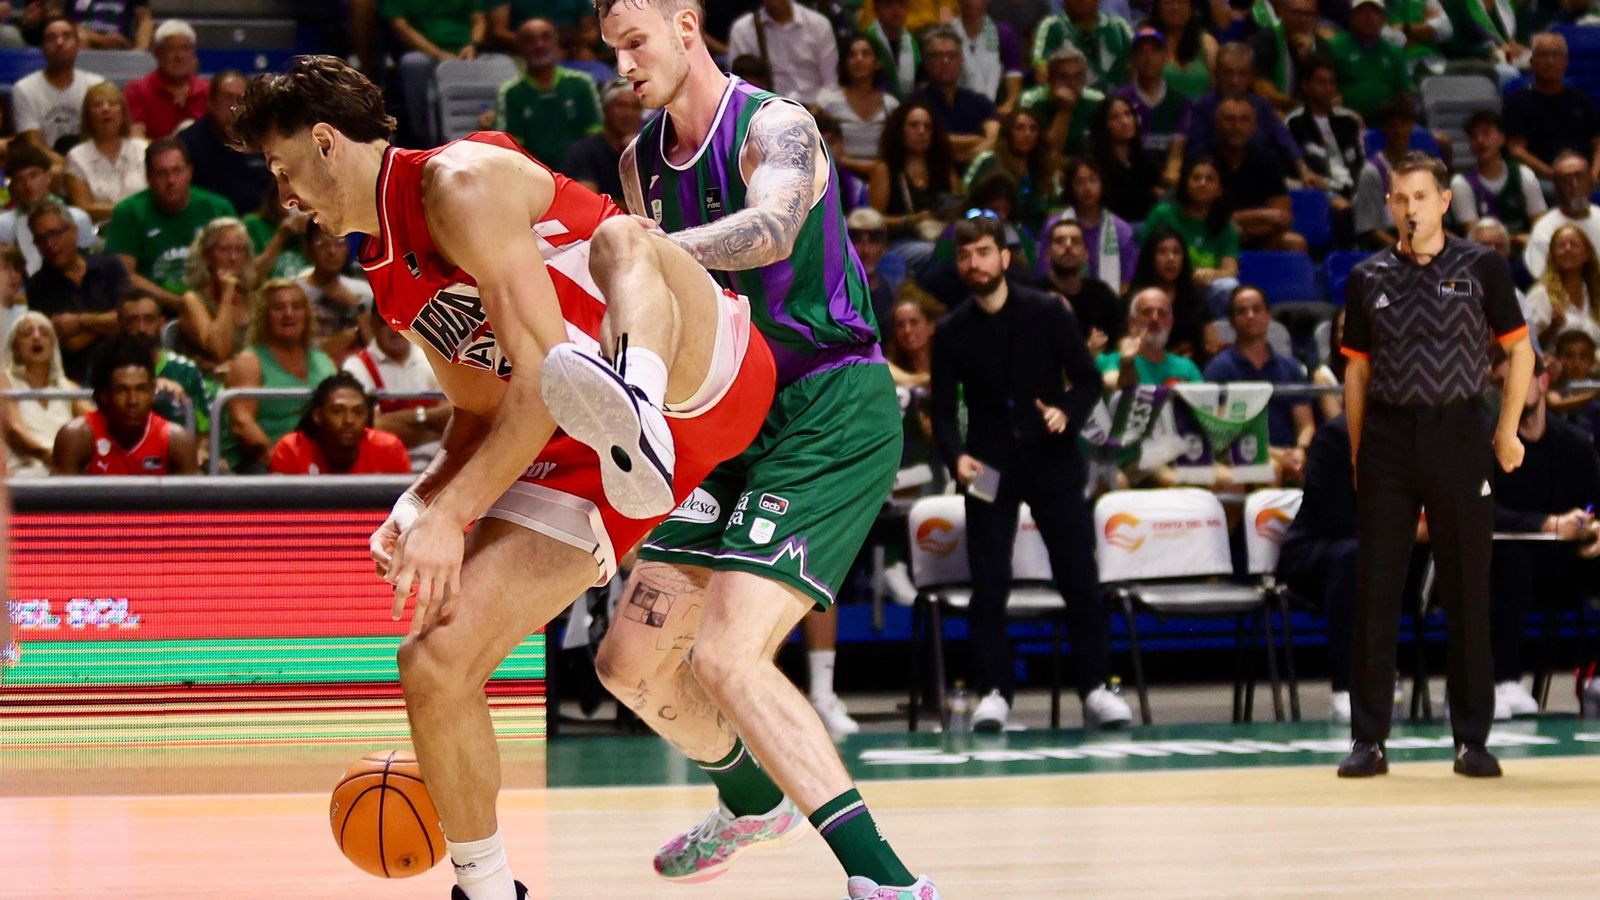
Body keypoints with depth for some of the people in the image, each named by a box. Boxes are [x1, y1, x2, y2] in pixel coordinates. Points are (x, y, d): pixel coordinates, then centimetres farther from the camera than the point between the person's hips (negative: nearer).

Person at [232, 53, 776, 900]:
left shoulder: (460, 181, -14)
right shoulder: (390, 278, 14)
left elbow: (543, 374, -20)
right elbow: (482, 413, 22)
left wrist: (451, 514, -23)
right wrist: (415, 506, 2)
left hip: (705, 375, -8)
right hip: (589, 448, 8)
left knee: (617, 242, -38)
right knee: (436, 662, -2)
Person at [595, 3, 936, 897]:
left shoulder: (775, 128, -15)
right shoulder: (642, 160, 10)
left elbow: (770, 229, -37)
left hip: (832, 414, -9)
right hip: (736, 424, 9)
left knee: (728, 657, -23)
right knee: (630, 661, 11)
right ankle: (752, 800, 40)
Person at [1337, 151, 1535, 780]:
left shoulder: (1480, 267, 2)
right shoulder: (1369, 278, 8)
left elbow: (1520, 350, 5)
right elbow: (1357, 369, 12)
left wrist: (1508, 431, -1)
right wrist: (1357, 452, 7)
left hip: (1459, 434, -2)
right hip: (1388, 438, 2)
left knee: (1468, 592, 2)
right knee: (1375, 592, 1)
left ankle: (1472, 740, 9)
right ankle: (1368, 739, 5)